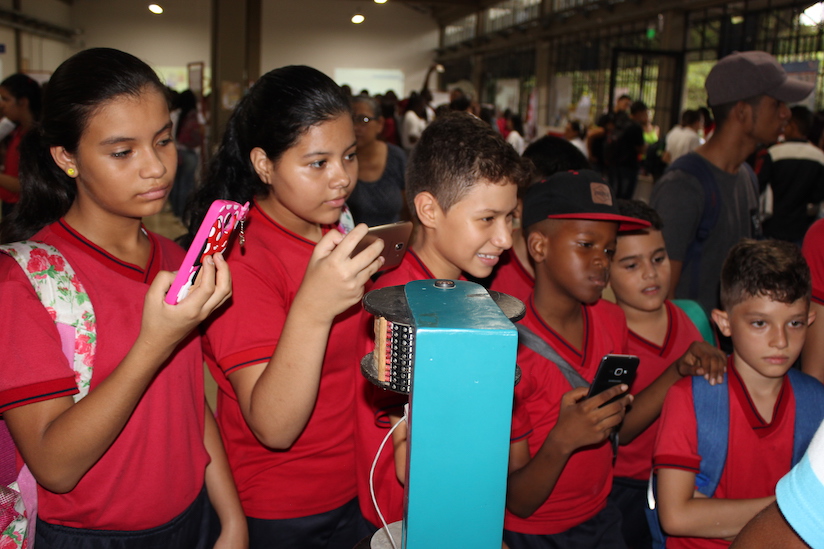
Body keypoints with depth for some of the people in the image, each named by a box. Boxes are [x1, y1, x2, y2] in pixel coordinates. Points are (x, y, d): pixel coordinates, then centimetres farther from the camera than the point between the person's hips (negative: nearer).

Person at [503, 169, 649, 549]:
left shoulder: (611, 320, -3)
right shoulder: (511, 351, -23)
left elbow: (619, 430, 8)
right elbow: (518, 503, -18)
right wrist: (562, 441, -32)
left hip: (600, 518, 5)